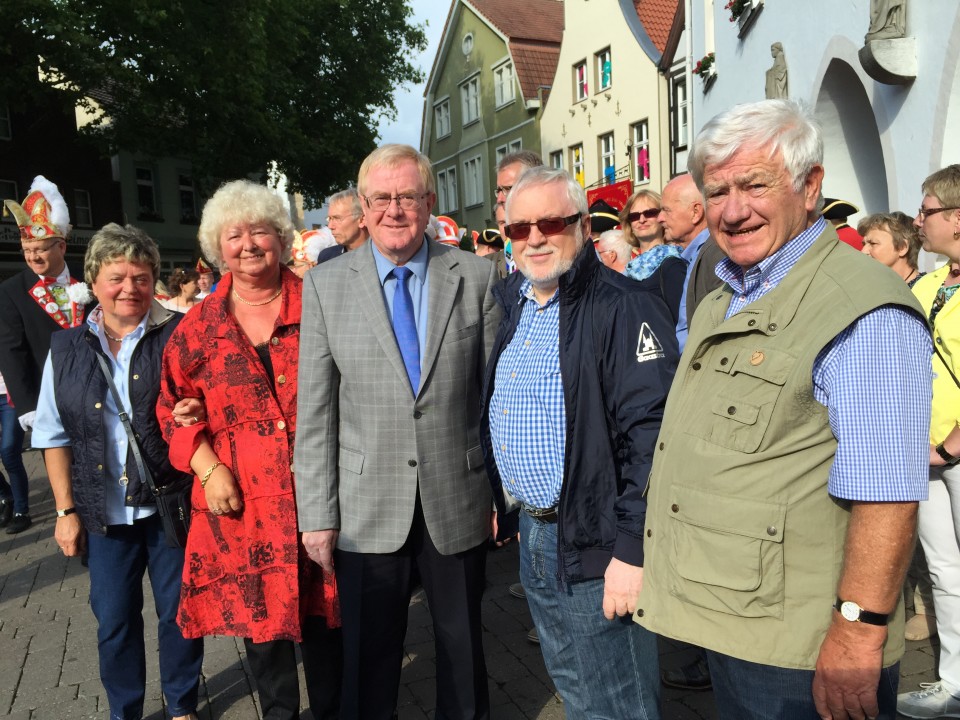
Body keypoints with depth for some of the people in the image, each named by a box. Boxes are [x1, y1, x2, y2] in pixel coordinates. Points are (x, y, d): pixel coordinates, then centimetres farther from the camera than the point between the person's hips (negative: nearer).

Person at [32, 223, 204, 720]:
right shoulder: (66, 347, 3)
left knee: (179, 611, 11)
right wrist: (66, 510, 5)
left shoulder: (179, 336, -6)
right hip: (104, 512, 2)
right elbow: (55, 435, 8)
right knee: (114, 620, 14)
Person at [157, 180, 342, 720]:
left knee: (325, 611, 12)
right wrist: (209, 469, -4)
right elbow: (174, 407, 9)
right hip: (242, 503, 2)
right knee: (257, 611, 14)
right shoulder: (199, 327, 4)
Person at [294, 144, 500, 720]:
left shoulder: (477, 276, -2)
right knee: (370, 658, 15)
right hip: (366, 510, 0)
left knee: (463, 647, 19)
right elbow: (314, 410, -2)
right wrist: (317, 515, -3)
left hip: (459, 499, 1)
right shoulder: (325, 285, -2)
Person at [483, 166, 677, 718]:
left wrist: (633, 550, -24)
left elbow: (651, 435, -24)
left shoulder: (624, 309, -18)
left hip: (595, 547, -8)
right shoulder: (511, 302, 8)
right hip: (531, 532, 8)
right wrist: (497, 499, 17)